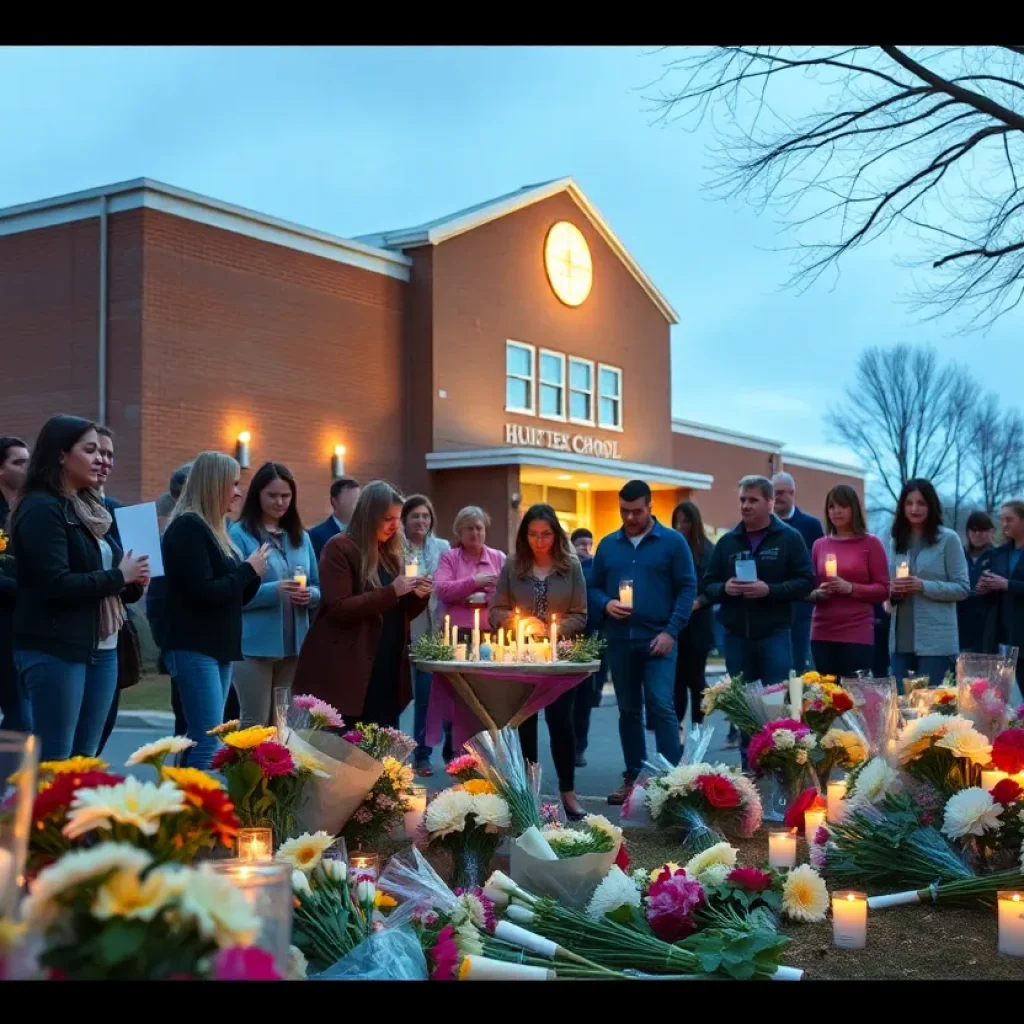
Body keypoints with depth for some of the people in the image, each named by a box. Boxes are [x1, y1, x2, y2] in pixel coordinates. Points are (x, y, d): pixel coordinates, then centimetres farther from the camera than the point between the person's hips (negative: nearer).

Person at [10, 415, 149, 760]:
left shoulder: (89, 507, 15)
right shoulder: (40, 508, -10)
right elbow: (56, 585, -20)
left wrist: (133, 582, -1)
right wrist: (119, 576, -12)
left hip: (102, 649, 8)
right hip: (54, 651, -8)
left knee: (85, 758, 9)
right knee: (54, 762, -4)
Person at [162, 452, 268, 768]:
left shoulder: (213, 529, 18)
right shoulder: (187, 527, -11)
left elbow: (231, 596, 19)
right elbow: (205, 592, -20)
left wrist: (254, 573, 1)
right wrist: (249, 569, -8)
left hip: (218, 647, 10)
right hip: (194, 648, -10)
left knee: (200, 741, 7)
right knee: (209, 742, -15)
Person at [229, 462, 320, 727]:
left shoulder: (301, 537, 13)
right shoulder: (240, 534, -5)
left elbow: (319, 588, 15)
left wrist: (310, 595, -8)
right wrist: (274, 591, -24)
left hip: (295, 644, 6)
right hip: (256, 645, -5)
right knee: (255, 723, -2)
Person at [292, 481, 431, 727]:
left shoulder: (390, 552, 14)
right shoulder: (340, 548, -7)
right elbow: (338, 609, -17)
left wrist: (417, 596, -2)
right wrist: (392, 592, -21)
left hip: (387, 674, 7)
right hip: (346, 674, -7)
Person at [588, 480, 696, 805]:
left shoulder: (672, 542, 0)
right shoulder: (608, 545, 11)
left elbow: (687, 588, -3)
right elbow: (593, 587, 16)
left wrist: (671, 632, -12)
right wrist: (606, 604, -7)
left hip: (657, 639, -4)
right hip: (619, 640, 4)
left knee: (661, 707, -12)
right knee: (628, 711, 11)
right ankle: (633, 777, 19)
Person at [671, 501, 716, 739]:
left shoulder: (708, 551, -1)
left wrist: (699, 602, -18)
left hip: (697, 625, -2)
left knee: (695, 678, 4)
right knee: (677, 678, 0)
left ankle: (697, 727, 13)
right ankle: (676, 726, 4)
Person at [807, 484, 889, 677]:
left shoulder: (870, 543, 1)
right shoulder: (819, 545, 11)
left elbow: (884, 589, -2)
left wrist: (850, 588, -16)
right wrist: (817, 593, -3)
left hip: (858, 634, -3)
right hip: (822, 634, 3)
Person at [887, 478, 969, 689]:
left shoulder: (948, 539, -3)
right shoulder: (896, 541, 12)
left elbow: (962, 588, -5)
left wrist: (923, 586, -18)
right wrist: (892, 591, -5)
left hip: (935, 641, -5)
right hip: (901, 639, 5)